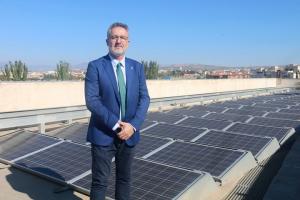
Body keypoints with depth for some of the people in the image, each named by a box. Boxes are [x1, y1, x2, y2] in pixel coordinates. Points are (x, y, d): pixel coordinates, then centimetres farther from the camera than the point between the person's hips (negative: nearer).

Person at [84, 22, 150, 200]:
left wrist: (133, 125, -14)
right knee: (100, 182, 6)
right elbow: (92, 100, -13)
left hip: (129, 134, 4)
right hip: (103, 135, -3)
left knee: (124, 179, 17)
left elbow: (144, 99, 0)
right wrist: (116, 125, -18)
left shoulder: (137, 67, 5)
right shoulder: (95, 66, -6)